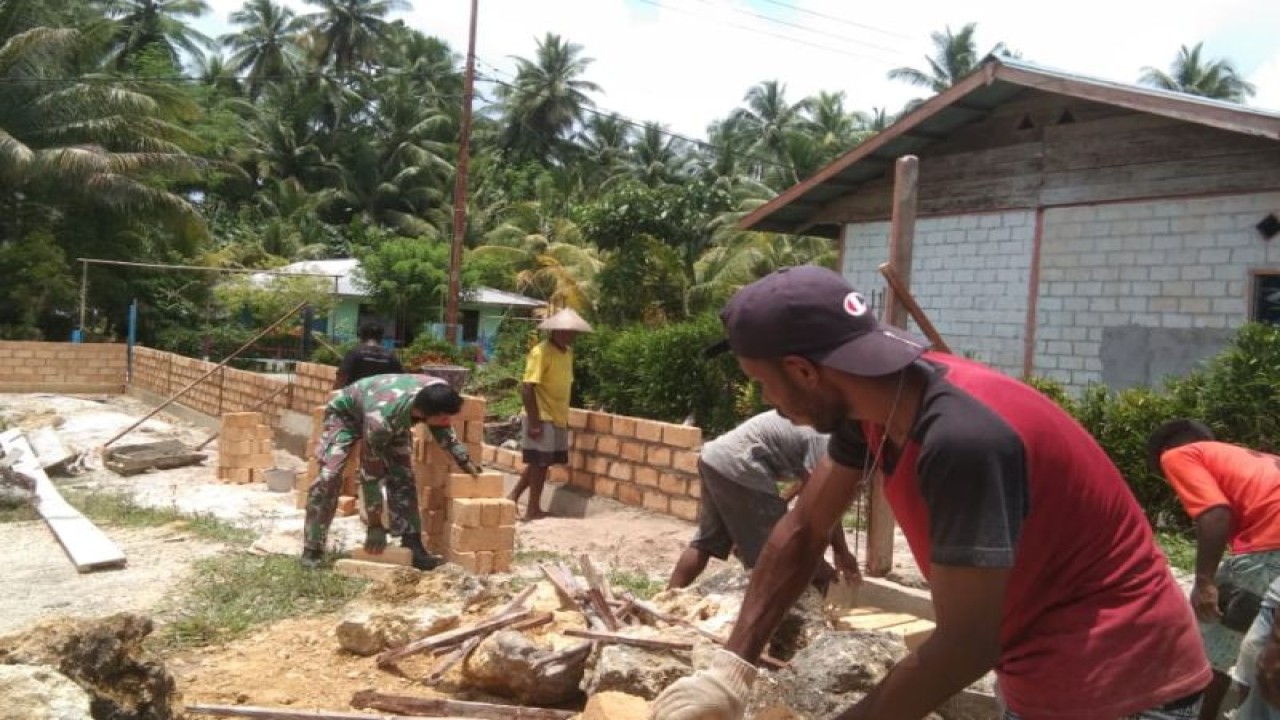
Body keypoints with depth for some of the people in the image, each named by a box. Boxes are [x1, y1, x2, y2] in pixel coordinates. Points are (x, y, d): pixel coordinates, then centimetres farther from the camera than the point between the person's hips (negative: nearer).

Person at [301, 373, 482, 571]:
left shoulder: (439, 392, -32)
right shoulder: (381, 420, -46)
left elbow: (442, 428, -5)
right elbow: (370, 475, -34)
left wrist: (465, 460, -10)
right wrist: (375, 525, -27)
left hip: (392, 417, 5)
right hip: (345, 412, -5)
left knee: (402, 476, -7)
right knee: (329, 477, -19)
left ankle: (411, 544, -1)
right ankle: (312, 550, -9)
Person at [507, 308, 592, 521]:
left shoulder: (568, 352, 10)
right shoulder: (540, 352, -16)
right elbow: (527, 388, -19)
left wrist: (564, 416, 18)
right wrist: (533, 421, -22)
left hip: (557, 418, 8)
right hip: (542, 418, -8)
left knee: (540, 463, 14)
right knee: (540, 463, 0)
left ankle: (513, 496, 24)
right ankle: (533, 509, 10)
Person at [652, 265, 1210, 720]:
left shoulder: (963, 437, -34)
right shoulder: (879, 404, -7)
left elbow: (965, 647, -29)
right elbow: (801, 532, -1)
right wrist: (729, 671, -6)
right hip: (1043, 672, 8)